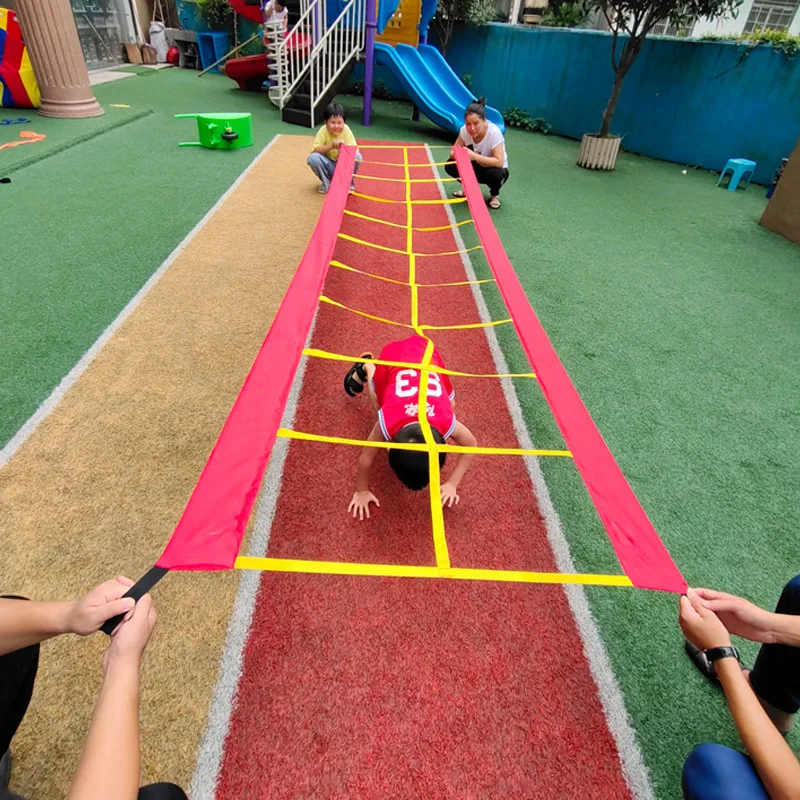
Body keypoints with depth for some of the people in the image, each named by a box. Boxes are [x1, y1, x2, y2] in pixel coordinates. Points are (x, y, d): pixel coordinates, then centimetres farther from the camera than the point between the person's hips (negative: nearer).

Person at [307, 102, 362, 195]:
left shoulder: (346, 130, -15)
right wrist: (331, 146, -36)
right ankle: (326, 182, -1)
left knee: (357, 156, -27)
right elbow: (314, 150, -23)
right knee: (313, 158, -28)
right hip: (328, 166, 0)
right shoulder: (323, 131, -17)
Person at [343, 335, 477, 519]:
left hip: (425, 352, 1)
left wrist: (452, 484, -14)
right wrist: (361, 491, -7)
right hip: (393, 355, -1)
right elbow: (366, 457, -19)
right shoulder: (388, 421, -36)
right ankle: (366, 367, 39)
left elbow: (471, 445, -13)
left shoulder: (446, 421, -34)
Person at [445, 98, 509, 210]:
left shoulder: (494, 132, -29)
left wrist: (474, 156, -41)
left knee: (495, 174, -39)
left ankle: (494, 194, -3)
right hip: (477, 167, 4)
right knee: (450, 166, -18)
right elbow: (453, 153, -10)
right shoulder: (465, 130, -17)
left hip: (495, 169, -4)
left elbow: (499, 162, -35)